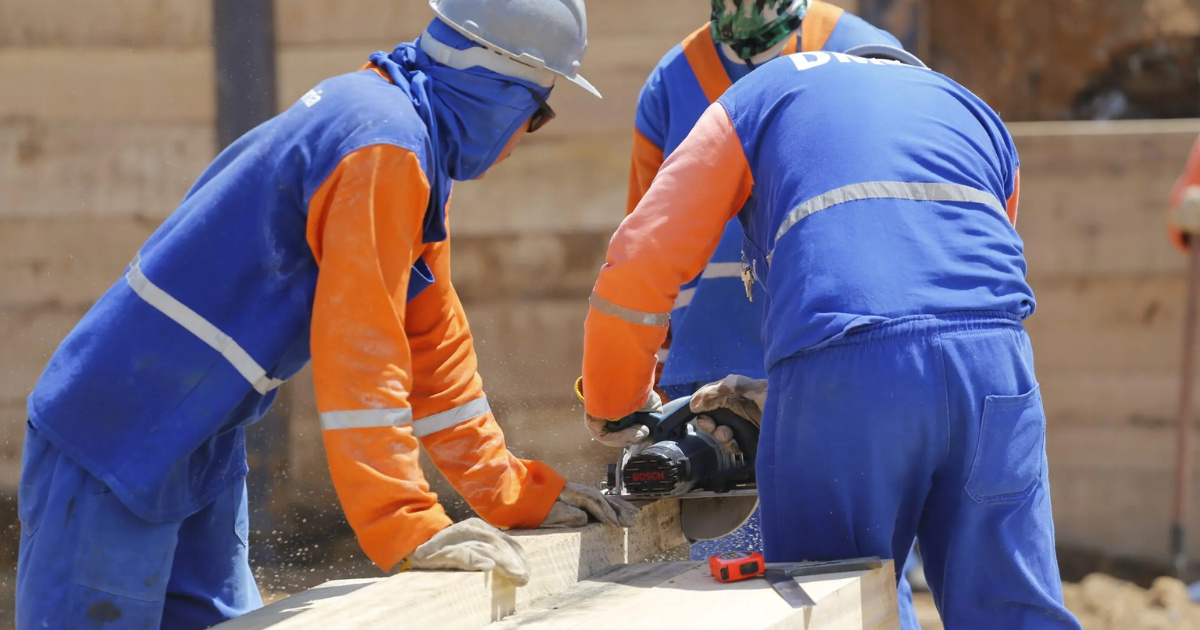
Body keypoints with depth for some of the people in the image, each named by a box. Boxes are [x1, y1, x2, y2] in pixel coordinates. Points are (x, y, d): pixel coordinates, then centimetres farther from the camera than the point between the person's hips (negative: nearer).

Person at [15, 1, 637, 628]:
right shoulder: (384, 146, -21)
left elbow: (433, 342, 15)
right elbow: (359, 354, -27)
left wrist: (521, 496, 14)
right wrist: (409, 531, -28)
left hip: (199, 447, 10)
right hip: (117, 433, -10)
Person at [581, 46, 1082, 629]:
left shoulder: (760, 94, 25)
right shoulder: (976, 116, 35)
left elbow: (638, 264, 15)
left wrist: (610, 412, 29)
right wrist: (780, 399, 37)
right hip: (992, 365, 3)